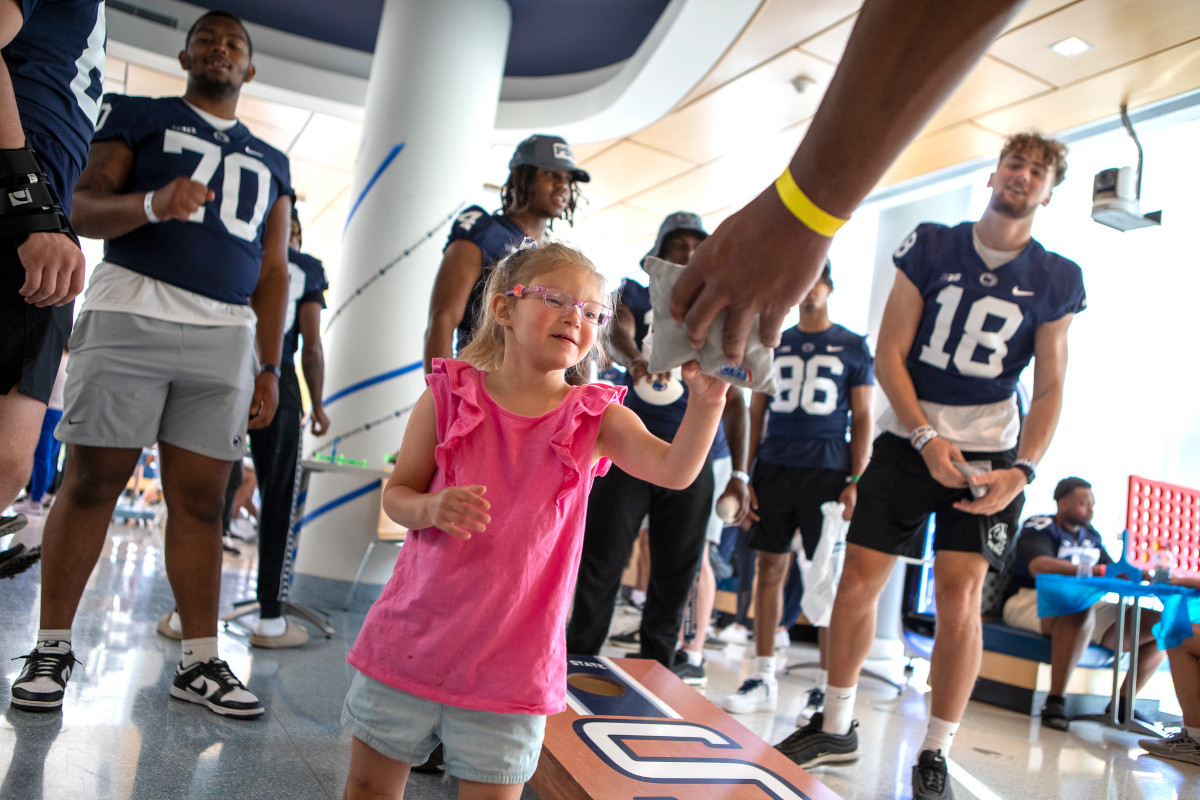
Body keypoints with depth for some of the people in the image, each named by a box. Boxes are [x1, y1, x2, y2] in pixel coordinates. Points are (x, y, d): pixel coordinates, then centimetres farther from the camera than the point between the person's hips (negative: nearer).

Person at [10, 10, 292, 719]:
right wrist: (154, 203, -18)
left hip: (225, 339, 3)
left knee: (201, 499, 1)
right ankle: (52, 647, 10)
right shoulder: (140, 116, 14)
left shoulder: (271, 163, 22)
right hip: (131, 316, -2)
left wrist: (269, 368, 10)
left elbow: (273, 272, 18)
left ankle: (201, 662, 5)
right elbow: (84, 207, 3)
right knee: (93, 480, -2)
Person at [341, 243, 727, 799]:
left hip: (511, 661, 0)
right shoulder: (449, 396, -4)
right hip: (410, 640, 1)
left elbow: (675, 470, -19)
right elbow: (395, 494, 2)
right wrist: (431, 508, -20)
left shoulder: (598, 419, -3)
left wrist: (707, 400, -36)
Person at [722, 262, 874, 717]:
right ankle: (763, 680, 12)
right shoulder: (774, 345, 15)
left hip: (827, 472, -2)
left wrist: (855, 482, -6)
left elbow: (862, 419, 4)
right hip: (774, 469, 3)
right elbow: (756, 414, 14)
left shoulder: (854, 347, 8)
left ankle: (825, 687, 8)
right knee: (770, 569, 4)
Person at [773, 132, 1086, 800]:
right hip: (908, 439, 1)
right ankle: (837, 727, 19)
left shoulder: (1056, 281, 3)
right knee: (858, 581, -1)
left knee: (960, 597, -9)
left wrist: (1022, 470, -14)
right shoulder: (931, 247, 1)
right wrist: (927, 438, -14)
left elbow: (1050, 390, 2)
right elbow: (889, 353, -3)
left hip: (990, 451, 0)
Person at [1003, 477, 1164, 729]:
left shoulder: (1091, 536, 17)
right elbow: (1039, 566, -26)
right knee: (1080, 610, -41)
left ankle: (1123, 705, 1)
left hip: (1085, 604, 8)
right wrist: (1101, 571, -32)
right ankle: (1055, 701, -35)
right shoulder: (1040, 528, -7)